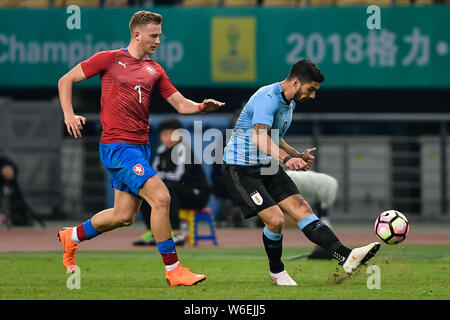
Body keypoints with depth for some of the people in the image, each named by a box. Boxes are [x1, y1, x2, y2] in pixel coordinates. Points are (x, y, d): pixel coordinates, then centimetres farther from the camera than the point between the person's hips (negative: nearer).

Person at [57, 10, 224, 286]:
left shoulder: (154, 70, 13)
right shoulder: (109, 59, -2)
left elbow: (180, 104, 10)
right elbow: (66, 80, 4)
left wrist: (201, 107, -11)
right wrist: (69, 115, -9)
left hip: (140, 147, 7)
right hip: (117, 146, -7)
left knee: (124, 216, 11)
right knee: (161, 197, -19)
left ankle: (72, 236, 36)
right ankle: (173, 270, -12)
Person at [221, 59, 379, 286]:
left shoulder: (289, 103, 11)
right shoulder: (268, 97, -21)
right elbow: (259, 137, -37)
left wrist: (298, 156, 9)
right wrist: (286, 158, -52)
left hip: (267, 166, 9)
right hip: (240, 168, -9)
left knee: (301, 208, -5)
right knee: (275, 219, -17)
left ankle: (345, 257, -14)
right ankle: (276, 271, 8)